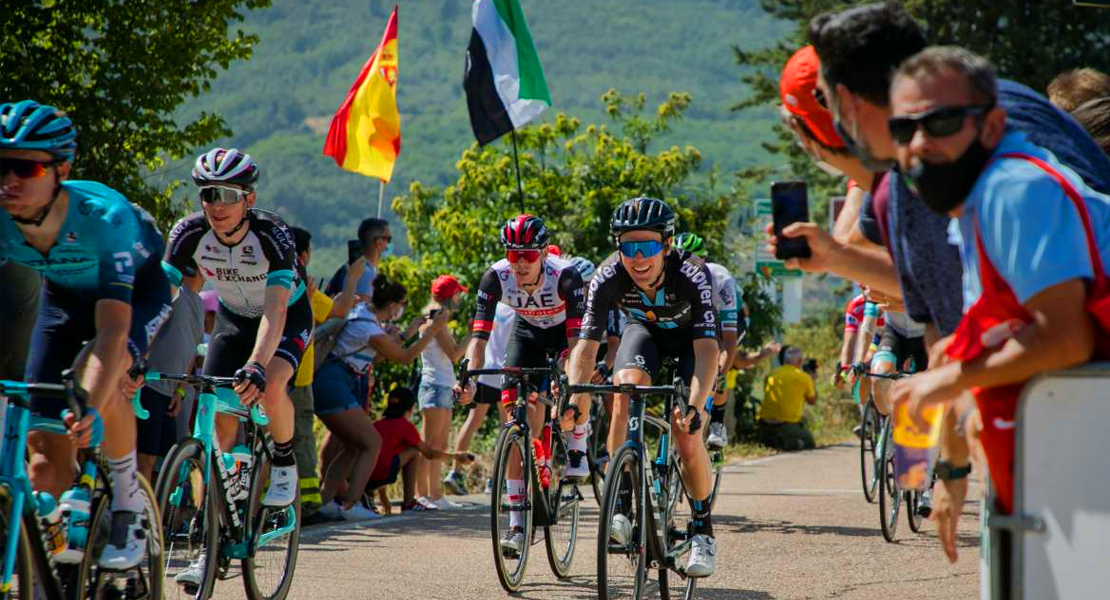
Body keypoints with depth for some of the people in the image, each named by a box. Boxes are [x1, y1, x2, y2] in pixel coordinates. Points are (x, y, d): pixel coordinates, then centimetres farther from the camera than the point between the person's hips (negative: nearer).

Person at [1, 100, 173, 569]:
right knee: (44, 456, -6)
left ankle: (129, 510, -15)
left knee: (96, 377, -35)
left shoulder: (105, 216, -39)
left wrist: (92, 409, -59)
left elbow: (113, 327, -46)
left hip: (136, 291, -4)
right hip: (63, 296, 4)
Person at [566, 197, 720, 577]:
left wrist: (695, 407, -57)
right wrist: (575, 399, -47)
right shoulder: (608, 278, -31)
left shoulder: (692, 275, -38)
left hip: (690, 336, -2)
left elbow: (707, 348, -43)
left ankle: (703, 531, 5)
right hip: (645, 330, 2)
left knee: (687, 439, -17)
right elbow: (587, 344, -31)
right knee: (627, 388, -31)